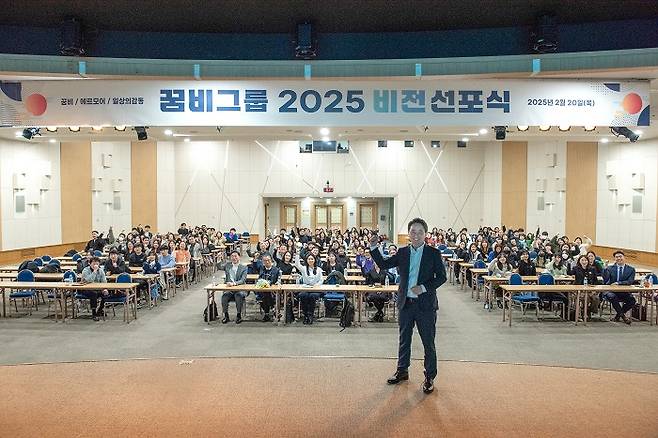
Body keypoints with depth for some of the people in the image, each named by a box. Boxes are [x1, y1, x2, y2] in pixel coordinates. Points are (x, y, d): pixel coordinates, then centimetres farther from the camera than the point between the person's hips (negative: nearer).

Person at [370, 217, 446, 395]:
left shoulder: (434, 253, -5)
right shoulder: (402, 253, 4)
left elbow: (441, 277, -5)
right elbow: (383, 264, 3)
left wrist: (424, 287, -17)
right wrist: (374, 247, -9)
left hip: (425, 304, -3)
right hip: (405, 303, 3)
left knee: (428, 343, 6)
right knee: (404, 340, 17)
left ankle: (429, 377, 21)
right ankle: (402, 371, 33)